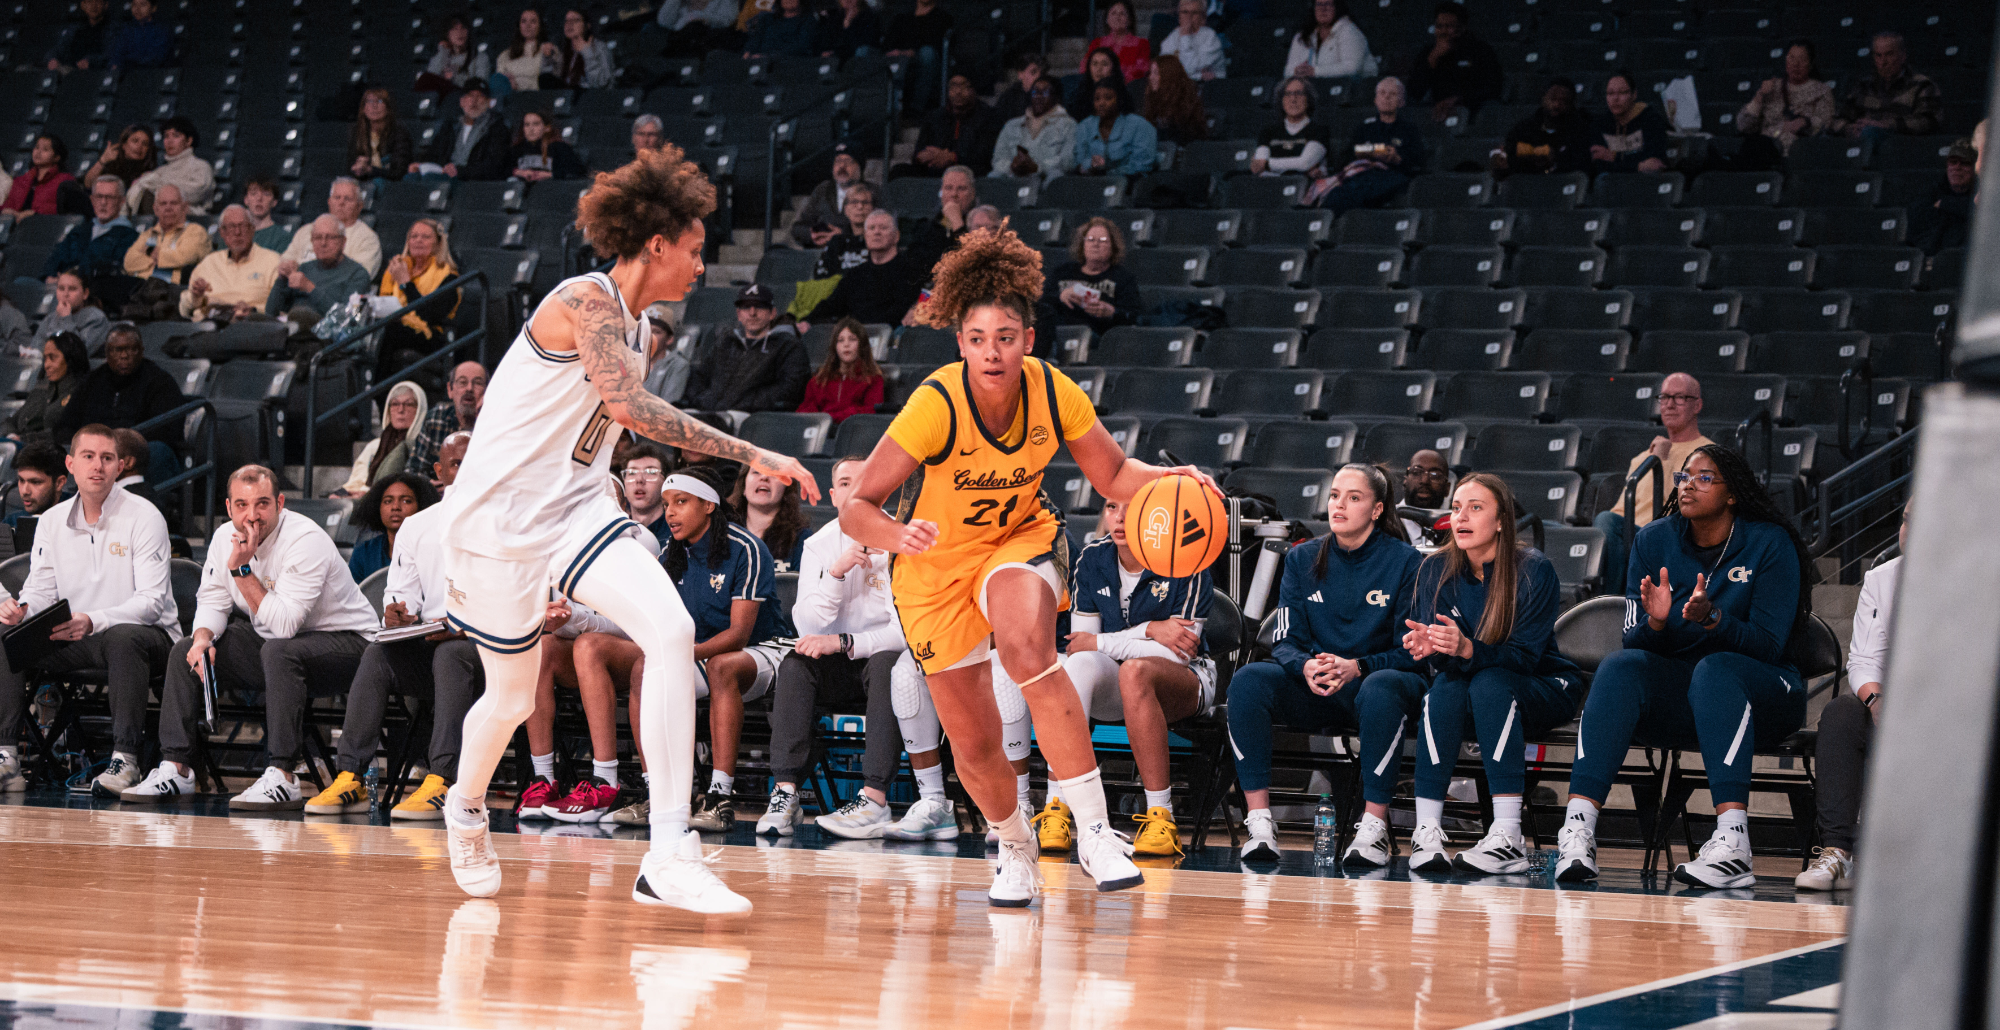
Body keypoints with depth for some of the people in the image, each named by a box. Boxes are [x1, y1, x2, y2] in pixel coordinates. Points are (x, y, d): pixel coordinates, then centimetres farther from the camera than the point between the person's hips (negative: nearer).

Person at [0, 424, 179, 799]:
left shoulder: (144, 517, -9)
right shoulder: (52, 520, 8)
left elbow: (152, 600, -17)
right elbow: (41, 589, 8)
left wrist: (93, 621, -33)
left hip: (146, 633, -5)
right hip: (75, 640, 5)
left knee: (124, 638, -39)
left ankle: (125, 760, -40)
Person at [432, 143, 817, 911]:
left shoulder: (640, 330, 12)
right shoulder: (586, 301, -16)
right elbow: (630, 404, -29)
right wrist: (753, 456, -31)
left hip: (573, 511, 7)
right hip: (498, 516, -7)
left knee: (672, 632, -18)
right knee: (512, 697, 8)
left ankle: (668, 857, -21)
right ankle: (465, 810, 44)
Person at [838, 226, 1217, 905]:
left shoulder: (1053, 392, -19)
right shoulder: (935, 404, -28)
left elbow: (1114, 476, -5)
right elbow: (856, 507, -27)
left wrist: (1171, 479, -25)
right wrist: (898, 535, -48)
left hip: (1021, 540, 1)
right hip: (937, 565, 0)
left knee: (1027, 649, -34)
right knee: (974, 743, 3)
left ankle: (1094, 829, -31)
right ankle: (1014, 848, 34)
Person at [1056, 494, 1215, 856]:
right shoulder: (1092, 558, -1)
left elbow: (1177, 654, -17)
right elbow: (1079, 644, -4)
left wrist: (1100, 643, -14)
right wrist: (1150, 631, -16)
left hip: (1184, 684, -3)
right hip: (1110, 684, 3)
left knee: (1135, 671, -39)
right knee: (1078, 665, -33)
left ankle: (1161, 819, -36)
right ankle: (1056, 809, -38)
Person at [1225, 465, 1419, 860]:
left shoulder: (1405, 561, 0)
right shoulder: (1303, 560, 9)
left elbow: (1410, 652, -5)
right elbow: (1286, 642, 4)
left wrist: (1356, 667, -24)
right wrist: (1306, 666, -22)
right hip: (1311, 694, 3)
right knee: (1250, 678, -28)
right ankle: (1259, 823, -32)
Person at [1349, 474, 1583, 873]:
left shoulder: (1535, 571, -14)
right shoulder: (1436, 569, -4)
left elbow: (1523, 657, -23)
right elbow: (1441, 663, -10)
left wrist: (1467, 650, -42)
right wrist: (1429, 648, -35)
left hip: (1539, 691, -4)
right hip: (1463, 694, 4)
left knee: (1489, 682, -38)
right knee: (1382, 687, -25)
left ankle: (1508, 837, -42)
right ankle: (1373, 826, -30)